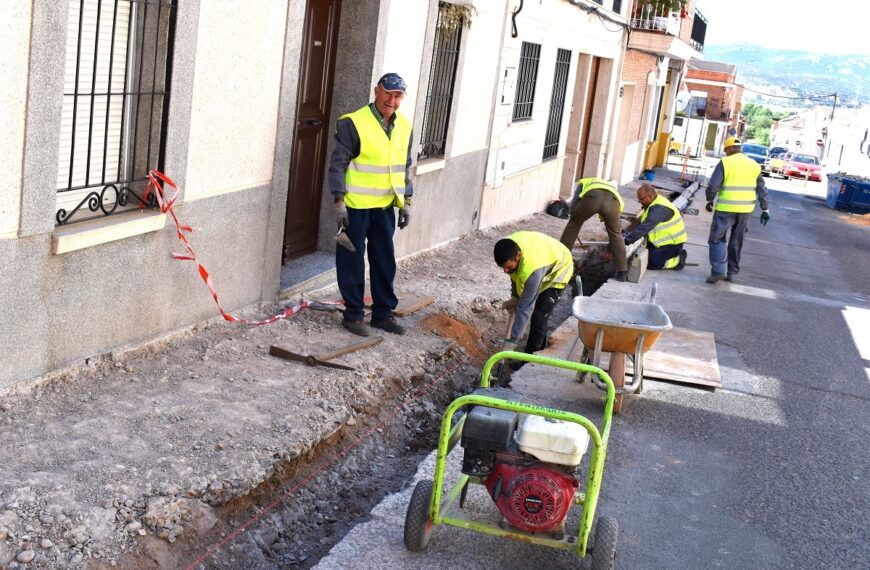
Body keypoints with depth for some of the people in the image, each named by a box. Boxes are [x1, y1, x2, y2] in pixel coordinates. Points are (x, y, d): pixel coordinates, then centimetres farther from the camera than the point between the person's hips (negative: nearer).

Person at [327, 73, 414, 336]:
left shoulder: (404, 127, 6)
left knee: (385, 260, 12)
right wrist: (339, 202, -15)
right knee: (352, 261, 4)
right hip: (355, 206, -6)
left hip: (385, 206, 6)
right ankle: (353, 314, 16)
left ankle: (383, 312, 25)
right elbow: (338, 164, -11)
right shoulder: (353, 123, -14)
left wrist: (406, 201, 13)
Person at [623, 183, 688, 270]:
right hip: (664, 239, 10)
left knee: (650, 264, -15)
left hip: (672, 243, -10)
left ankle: (678, 261, 1)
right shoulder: (654, 203, 5)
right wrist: (628, 234, -5)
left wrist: (626, 241, -35)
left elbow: (644, 227, -35)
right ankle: (676, 254, 15)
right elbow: (642, 223, 9)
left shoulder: (658, 209, -28)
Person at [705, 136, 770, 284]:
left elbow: (713, 186, -10)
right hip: (746, 210, 5)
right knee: (737, 242, 15)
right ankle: (731, 273, 20)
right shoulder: (754, 165, 9)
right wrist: (765, 209, 15)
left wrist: (710, 201, 6)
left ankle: (719, 270, -9)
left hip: (726, 209, -5)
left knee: (717, 239, 4)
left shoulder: (725, 162, -6)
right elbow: (762, 190, 10)